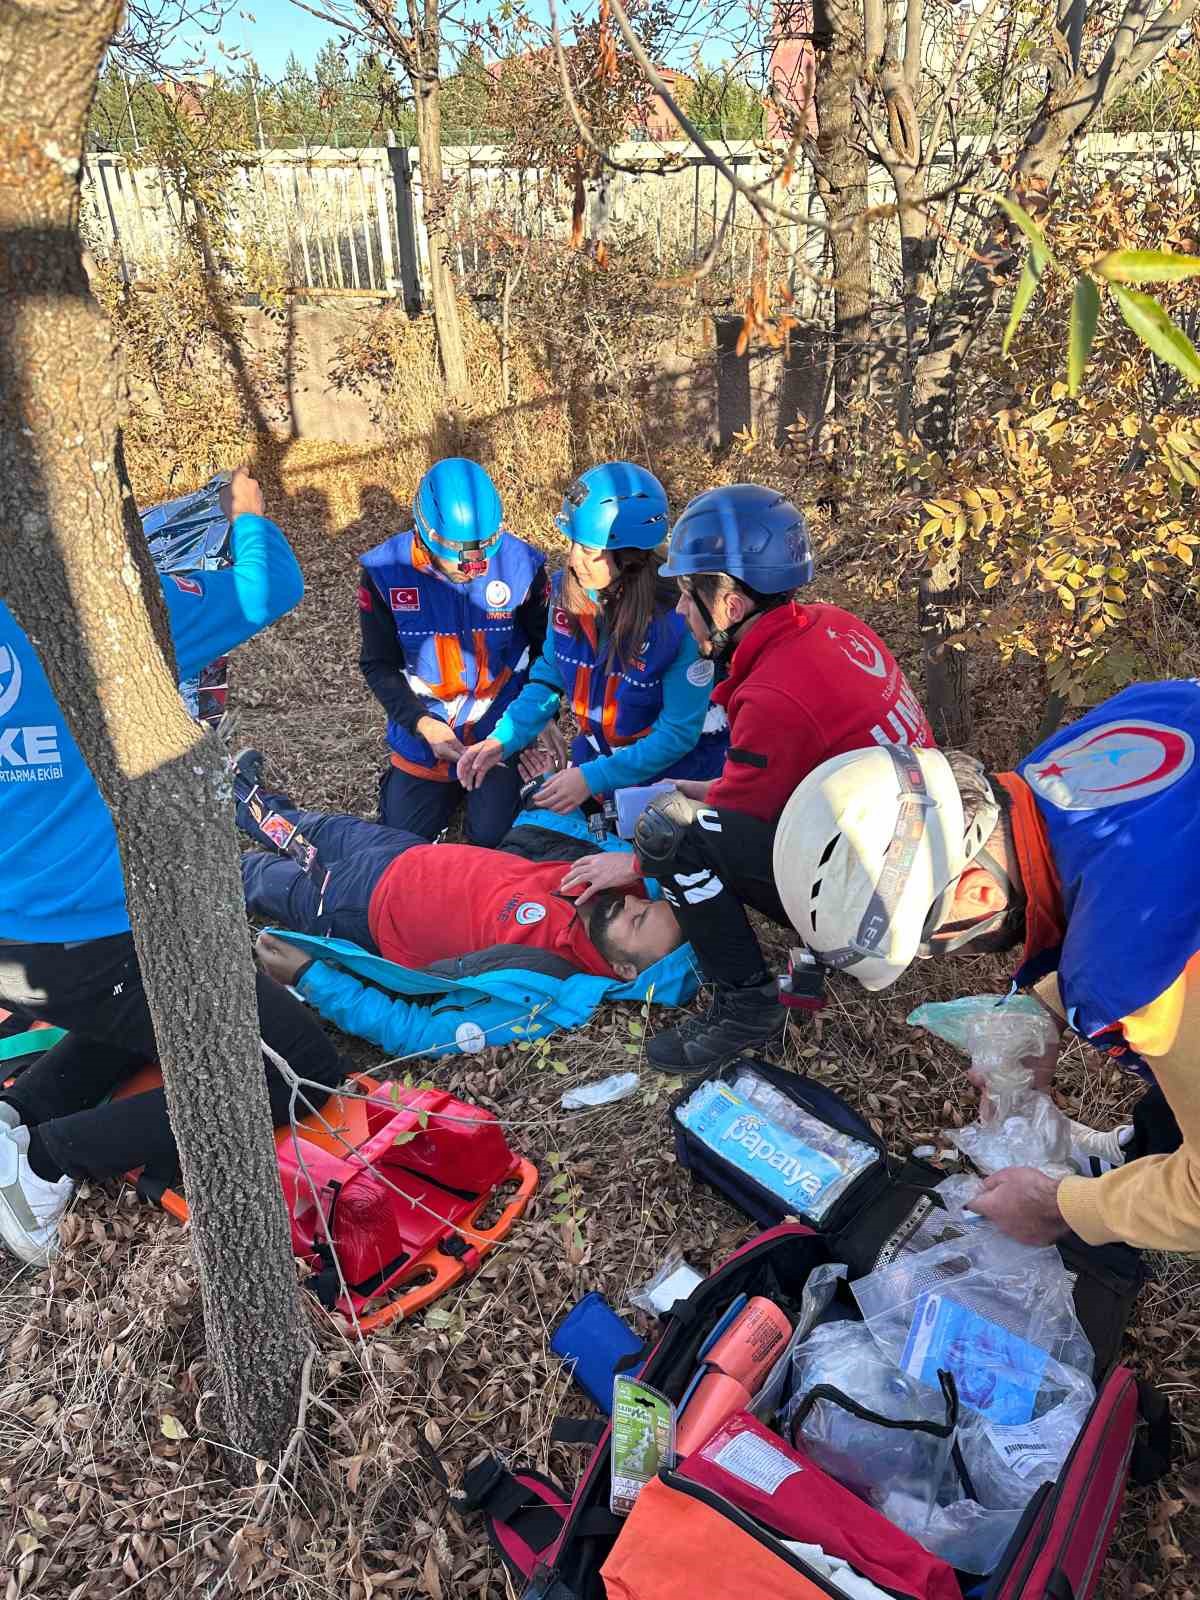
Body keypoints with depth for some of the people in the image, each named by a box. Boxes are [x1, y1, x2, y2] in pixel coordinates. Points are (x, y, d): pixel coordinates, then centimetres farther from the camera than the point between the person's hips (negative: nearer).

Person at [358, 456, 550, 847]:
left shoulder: (521, 565, -16)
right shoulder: (385, 571, -16)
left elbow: (545, 650, -3)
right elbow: (379, 665, -8)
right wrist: (423, 724, -19)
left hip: (500, 730, -1)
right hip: (424, 731, 2)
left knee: (493, 837, -4)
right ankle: (448, 786, 38)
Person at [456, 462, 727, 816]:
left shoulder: (677, 619, -27)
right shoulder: (568, 593, -11)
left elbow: (678, 732, -21)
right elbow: (550, 677, 4)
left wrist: (595, 779, -26)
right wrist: (503, 740, -10)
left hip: (673, 764, -5)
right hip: (597, 753, 5)